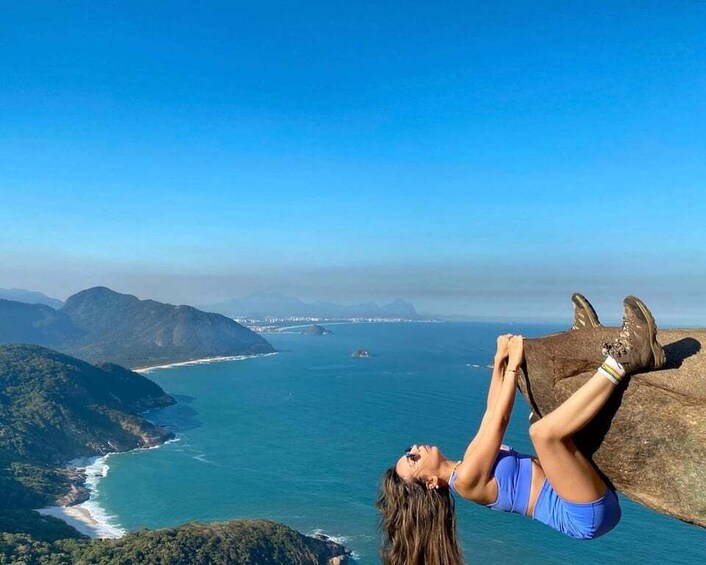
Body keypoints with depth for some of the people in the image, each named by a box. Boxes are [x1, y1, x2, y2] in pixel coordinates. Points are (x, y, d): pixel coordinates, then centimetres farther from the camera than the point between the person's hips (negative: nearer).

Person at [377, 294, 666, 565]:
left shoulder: (468, 464, 13)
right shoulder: (466, 479, -15)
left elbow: (491, 414, 17)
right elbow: (500, 419, -15)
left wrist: (500, 361, 13)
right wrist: (513, 364, -7)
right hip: (588, 514, -9)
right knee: (543, 430, -36)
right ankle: (620, 360, -25)